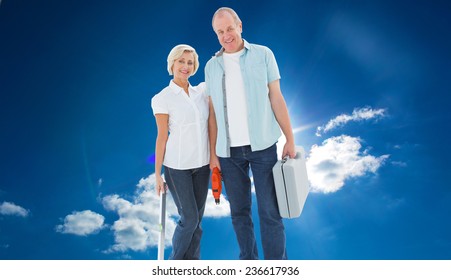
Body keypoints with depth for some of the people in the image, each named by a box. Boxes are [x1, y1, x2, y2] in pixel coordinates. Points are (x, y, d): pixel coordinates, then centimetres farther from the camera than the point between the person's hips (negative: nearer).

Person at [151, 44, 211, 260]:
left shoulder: (202, 91, 6)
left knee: (197, 219, 11)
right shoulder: (162, 98, -6)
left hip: (202, 164, 5)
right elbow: (162, 137, -7)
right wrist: (157, 174, -6)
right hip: (177, 166, -4)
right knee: (189, 219, 0)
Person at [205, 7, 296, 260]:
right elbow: (213, 113, 8)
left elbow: (276, 98, 2)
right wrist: (213, 153, 4)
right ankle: (248, 260, 26)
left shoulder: (263, 54, 3)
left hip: (262, 146, -2)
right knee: (239, 211, 10)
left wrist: (290, 140, -2)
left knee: (270, 212, -1)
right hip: (228, 151, 3)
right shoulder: (212, 66, 9)